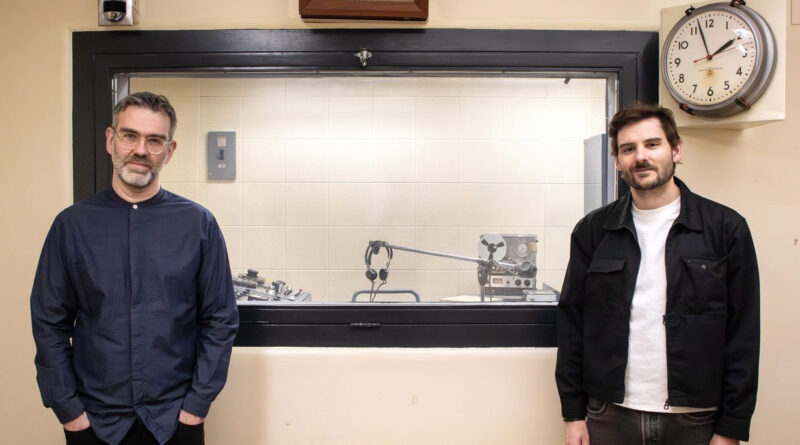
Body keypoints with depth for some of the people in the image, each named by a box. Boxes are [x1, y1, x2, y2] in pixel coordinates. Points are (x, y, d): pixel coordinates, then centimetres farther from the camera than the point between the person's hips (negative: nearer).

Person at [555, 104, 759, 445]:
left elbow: (742, 336, -2)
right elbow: (572, 323, 2)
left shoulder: (726, 228, -3)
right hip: (609, 416, 1)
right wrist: (573, 413, 1)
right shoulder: (593, 230, 0)